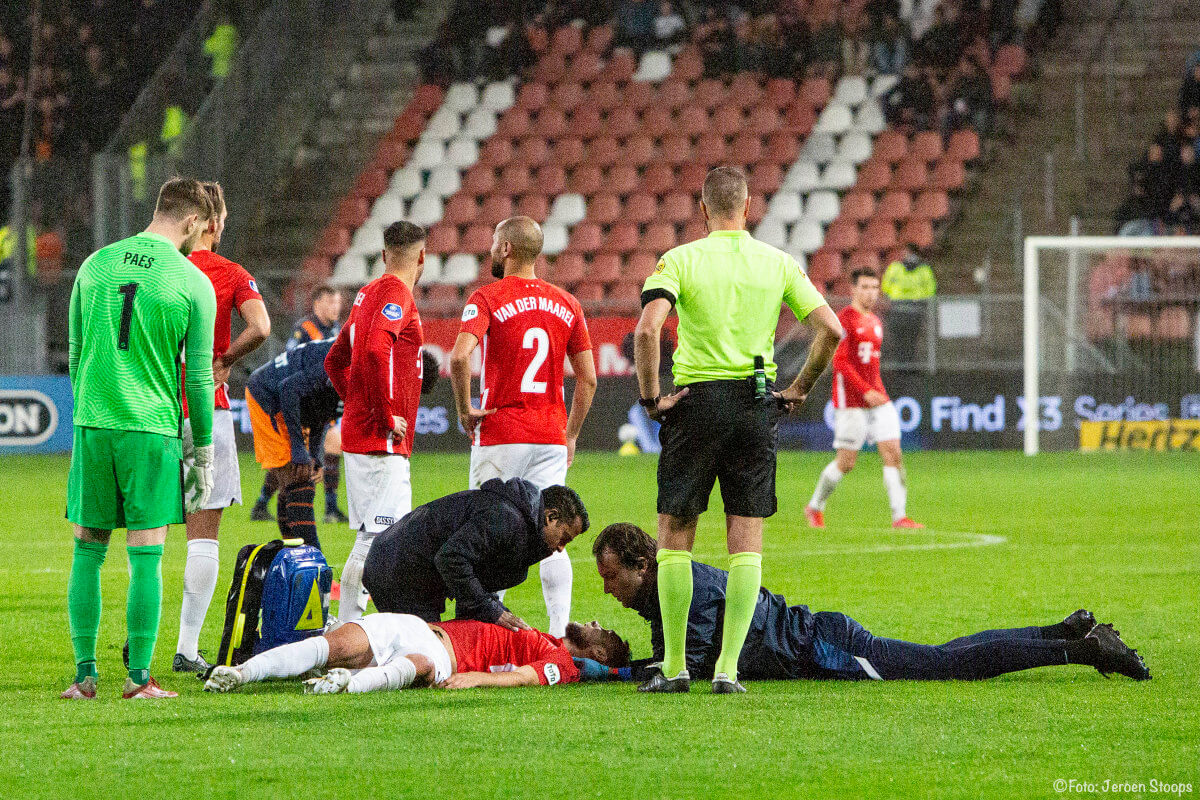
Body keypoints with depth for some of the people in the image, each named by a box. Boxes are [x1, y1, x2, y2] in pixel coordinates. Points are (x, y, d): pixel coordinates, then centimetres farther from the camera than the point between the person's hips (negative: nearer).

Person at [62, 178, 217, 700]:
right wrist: (203, 447, 6)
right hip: (152, 428, -3)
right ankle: (139, 677, -1)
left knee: (88, 552, 9)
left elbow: (75, 353, 12)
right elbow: (199, 376, -3)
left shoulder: (96, 265, 7)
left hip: (92, 424, 3)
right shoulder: (194, 284, -4)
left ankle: (85, 675, 8)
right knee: (146, 556, 0)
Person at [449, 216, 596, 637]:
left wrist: (465, 410, -9)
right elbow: (587, 379, 8)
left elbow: (459, 356, -22)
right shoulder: (566, 304, 9)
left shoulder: (488, 299, -6)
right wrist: (570, 436, 16)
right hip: (550, 436, 4)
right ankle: (561, 631, -2)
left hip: (500, 433, -4)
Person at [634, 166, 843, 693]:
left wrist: (651, 397, -8)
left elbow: (647, 328, -18)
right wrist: (799, 389, 8)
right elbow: (830, 329, -2)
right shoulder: (779, 263, 4)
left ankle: (675, 666, 7)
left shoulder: (681, 260, -4)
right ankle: (727, 668, 1)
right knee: (746, 543, 6)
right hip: (757, 404, 2)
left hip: (697, 399, -2)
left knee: (674, 536, 8)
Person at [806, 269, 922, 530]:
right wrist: (865, 392, -22)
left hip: (877, 398, 7)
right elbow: (839, 362, -17)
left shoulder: (875, 322, 16)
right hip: (851, 401, -7)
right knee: (846, 462, -3)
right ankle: (815, 507, 18)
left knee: (893, 453, -6)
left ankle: (899, 516, -8)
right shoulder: (844, 320, -9)